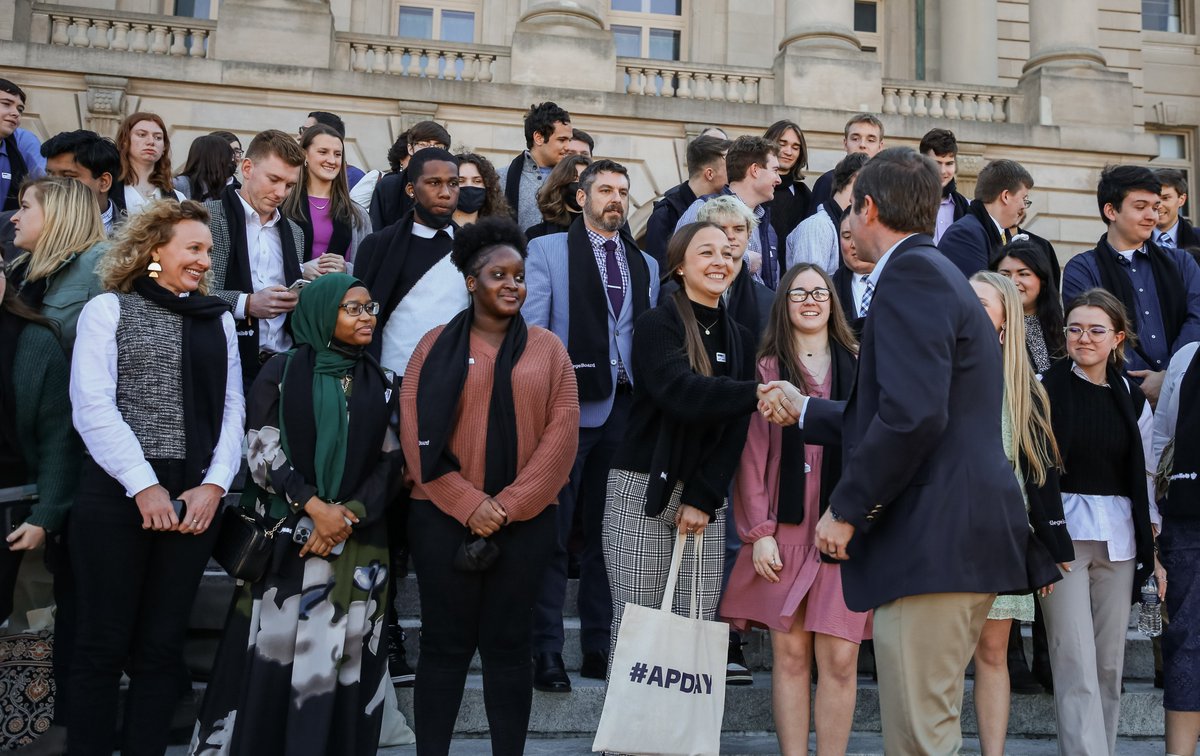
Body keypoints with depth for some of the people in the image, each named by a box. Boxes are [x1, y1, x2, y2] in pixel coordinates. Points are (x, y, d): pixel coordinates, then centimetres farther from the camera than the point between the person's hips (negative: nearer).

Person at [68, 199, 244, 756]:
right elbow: (92, 405, -7)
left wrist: (214, 485, -5)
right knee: (104, 642, 2)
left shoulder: (219, 319, 16)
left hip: (194, 499, 3)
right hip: (115, 494, -3)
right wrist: (143, 485, -14)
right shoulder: (109, 309, 4)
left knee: (162, 645, 7)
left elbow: (232, 408, 10)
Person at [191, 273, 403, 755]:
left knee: (342, 659, 3)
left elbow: (390, 462, 5)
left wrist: (349, 515, -10)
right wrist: (313, 506, -14)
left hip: (358, 544, 2)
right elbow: (262, 449, -4)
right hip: (286, 537, -2)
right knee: (275, 653, -1)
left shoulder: (381, 384, 10)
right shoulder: (282, 372, 2)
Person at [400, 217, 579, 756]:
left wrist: (508, 505, -9)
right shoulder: (436, 345, 4)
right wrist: (469, 504, -12)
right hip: (443, 515, -1)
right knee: (445, 644, 4)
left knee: (508, 646, 6)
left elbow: (561, 434, 0)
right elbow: (418, 432, -3)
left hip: (524, 520, 1)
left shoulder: (547, 347, 7)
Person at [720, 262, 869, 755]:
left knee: (839, 658, -3)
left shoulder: (859, 366, 8)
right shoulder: (767, 367, 6)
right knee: (790, 655, 3)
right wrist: (758, 532, -4)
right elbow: (752, 454, 3)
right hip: (785, 530, 0)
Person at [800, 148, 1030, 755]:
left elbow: (914, 414, -23)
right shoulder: (936, 274, 22)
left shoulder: (909, 273, -10)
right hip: (961, 538, 11)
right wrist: (805, 411, 37)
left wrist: (846, 508, -14)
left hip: (934, 540, -11)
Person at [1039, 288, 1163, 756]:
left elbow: (1147, 476, 13)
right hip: (1062, 533, -4)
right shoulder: (1045, 389, -1)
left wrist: (1155, 549, 10)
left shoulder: (1132, 400, 10)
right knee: (1075, 663, -8)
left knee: (1109, 662, 8)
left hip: (1119, 538, 4)